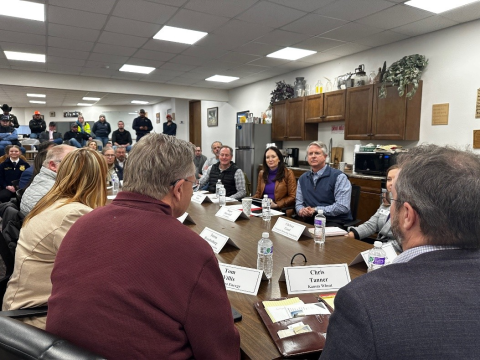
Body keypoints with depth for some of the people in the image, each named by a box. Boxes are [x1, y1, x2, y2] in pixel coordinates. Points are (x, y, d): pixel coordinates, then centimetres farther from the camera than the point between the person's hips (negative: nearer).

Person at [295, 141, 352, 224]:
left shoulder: (339, 177, -6)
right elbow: (299, 203, 15)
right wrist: (301, 210, -9)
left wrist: (316, 210, -17)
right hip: (310, 222, 5)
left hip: (335, 222, -5)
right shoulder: (303, 179, 13)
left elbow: (343, 207, -15)